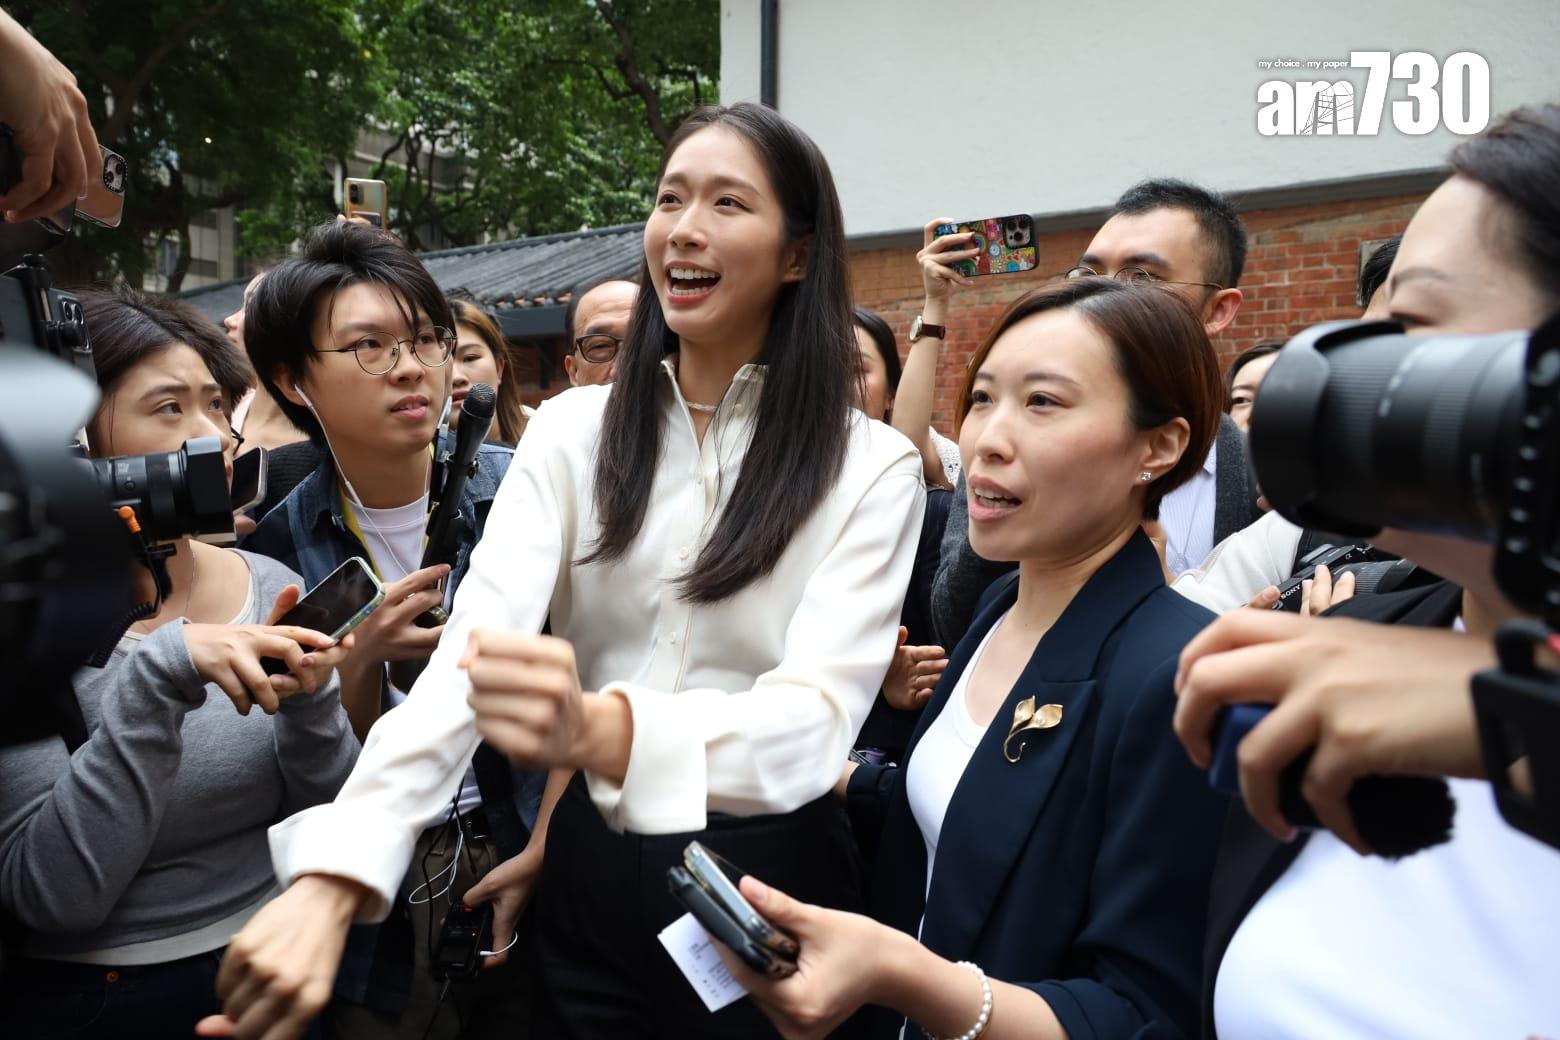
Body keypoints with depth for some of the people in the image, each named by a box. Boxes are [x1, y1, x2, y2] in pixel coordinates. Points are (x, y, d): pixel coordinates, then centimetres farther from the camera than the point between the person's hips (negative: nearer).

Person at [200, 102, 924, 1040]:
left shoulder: (873, 468, -10)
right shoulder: (574, 430, -3)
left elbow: (817, 717, -23)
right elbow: (471, 646, -15)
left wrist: (601, 730, -43)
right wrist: (335, 876, -30)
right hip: (593, 874, 2)